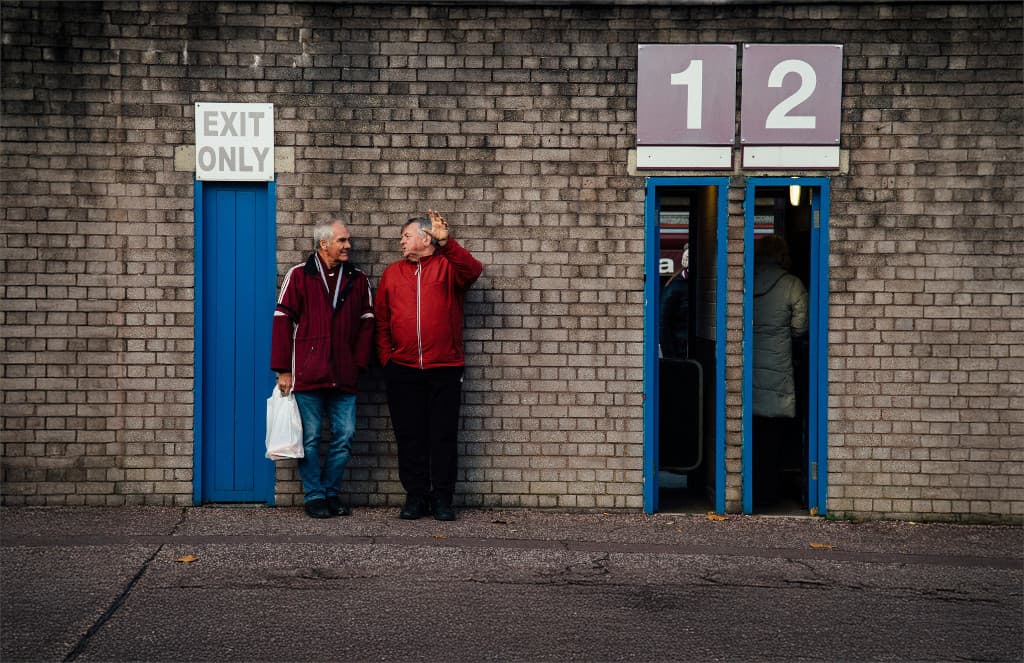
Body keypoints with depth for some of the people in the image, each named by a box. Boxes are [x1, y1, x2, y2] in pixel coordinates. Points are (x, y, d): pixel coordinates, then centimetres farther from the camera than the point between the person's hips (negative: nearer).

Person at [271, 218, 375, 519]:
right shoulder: (299, 275, 0)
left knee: (344, 435, 4)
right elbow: (282, 322, -2)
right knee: (310, 437, 1)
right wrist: (283, 370, -6)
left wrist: (358, 364, 3)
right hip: (307, 375, -3)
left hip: (343, 376, 4)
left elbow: (366, 323, 12)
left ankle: (332, 493, 18)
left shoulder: (357, 280, 10)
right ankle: (314, 497, 11)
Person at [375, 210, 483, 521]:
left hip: (444, 369, -3)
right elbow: (382, 320, 12)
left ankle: (442, 498, 8)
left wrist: (447, 242, -31)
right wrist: (386, 358, 3)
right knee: (409, 437, 5)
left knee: (444, 436, 1)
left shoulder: (448, 266, 3)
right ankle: (415, 497, 13)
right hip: (402, 369, 3)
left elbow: (473, 270, -20)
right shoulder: (392, 273, 13)